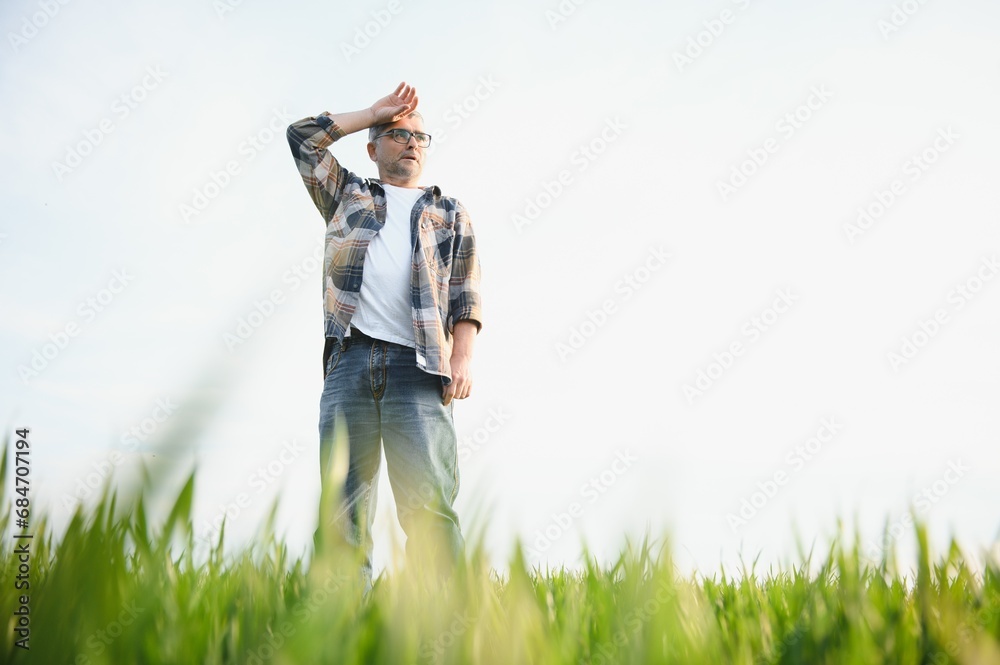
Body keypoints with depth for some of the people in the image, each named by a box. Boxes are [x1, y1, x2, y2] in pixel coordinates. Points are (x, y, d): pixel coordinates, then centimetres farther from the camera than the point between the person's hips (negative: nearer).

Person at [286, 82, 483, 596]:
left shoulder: (450, 213, 24)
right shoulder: (346, 195, 26)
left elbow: (465, 292, 13)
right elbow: (302, 136, 20)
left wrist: (462, 357, -2)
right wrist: (375, 113, 24)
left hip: (417, 367, -1)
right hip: (350, 360, 1)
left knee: (429, 505, -12)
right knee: (342, 508, -3)